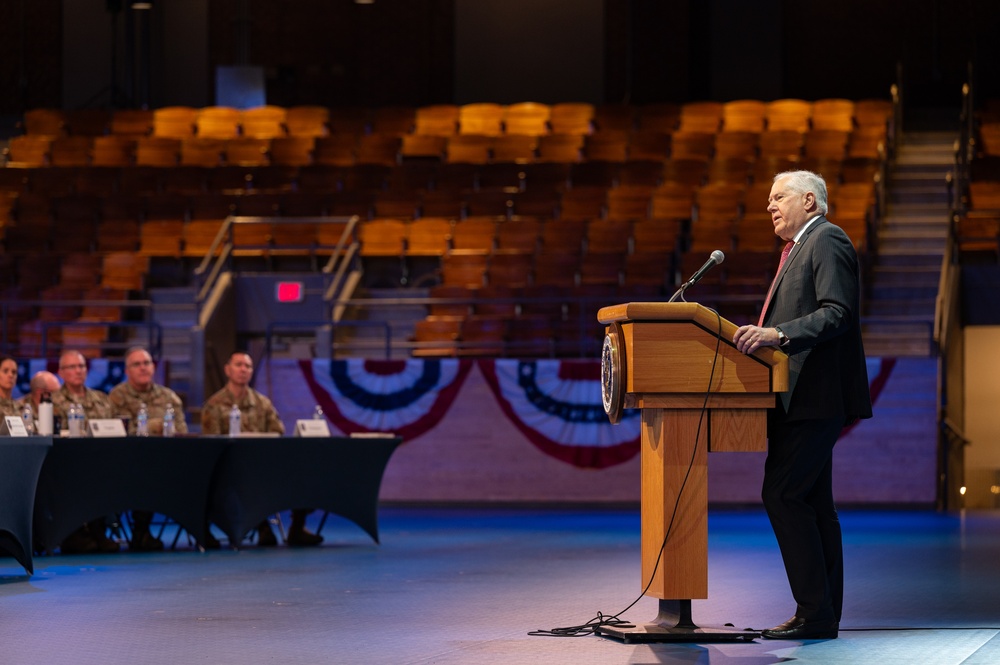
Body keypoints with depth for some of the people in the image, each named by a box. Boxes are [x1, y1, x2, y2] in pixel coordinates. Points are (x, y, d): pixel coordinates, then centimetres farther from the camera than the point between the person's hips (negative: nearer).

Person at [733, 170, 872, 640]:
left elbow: (837, 314, -21)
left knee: (782, 495, -14)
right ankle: (823, 614, 12)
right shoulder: (800, 248, 23)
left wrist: (778, 334, -31)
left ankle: (815, 613, -14)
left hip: (815, 396, -11)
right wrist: (760, 336, 13)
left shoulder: (828, 242, -9)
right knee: (812, 501, 10)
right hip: (802, 398, 11)